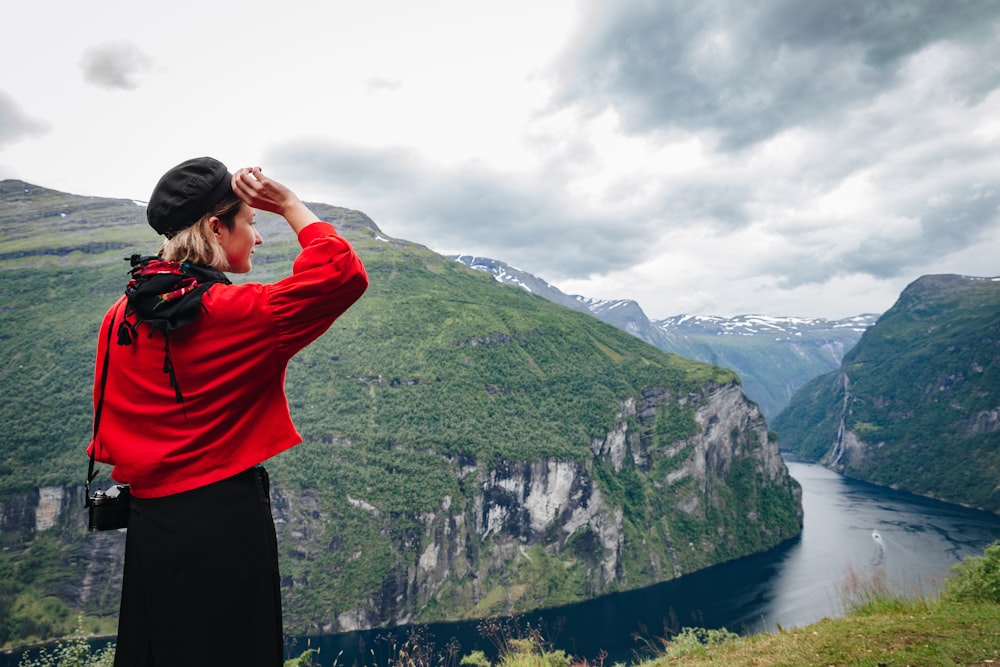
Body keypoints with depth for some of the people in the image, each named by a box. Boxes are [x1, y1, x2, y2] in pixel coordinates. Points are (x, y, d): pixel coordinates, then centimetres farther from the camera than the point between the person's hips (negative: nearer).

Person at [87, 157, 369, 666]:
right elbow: (344, 273, -19)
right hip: (227, 518, -7)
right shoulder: (235, 312, -19)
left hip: (148, 522, 7)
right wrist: (289, 204, -10)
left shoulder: (120, 318, 1)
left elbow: (108, 428, 9)